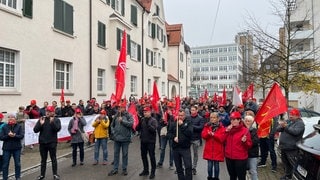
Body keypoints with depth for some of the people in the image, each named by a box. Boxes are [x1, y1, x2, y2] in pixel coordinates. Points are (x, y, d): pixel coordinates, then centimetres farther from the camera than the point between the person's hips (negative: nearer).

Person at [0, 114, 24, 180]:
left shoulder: (19, 126, -1)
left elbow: (22, 135, -9)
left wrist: (14, 136, -25)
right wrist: (8, 135, -21)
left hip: (17, 148, 0)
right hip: (7, 148, 0)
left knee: (17, 164, 10)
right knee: (5, 164, 8)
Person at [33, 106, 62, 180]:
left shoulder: (56, 120, -2)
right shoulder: (41, 119, 4)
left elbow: (57, 129, -18)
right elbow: (35, 130, -2)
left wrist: (52, 122, -27)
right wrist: (40, 124, -18)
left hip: (52, 143, -2)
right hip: (42, 143, 3)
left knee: (53, 159, 5)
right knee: (43, 160, 14)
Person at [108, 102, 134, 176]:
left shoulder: (129, 115, -5)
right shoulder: (116, 115, 7)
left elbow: (131, 123, -19)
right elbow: (112, 125, 16)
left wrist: (122, 120, -21)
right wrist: (113, 132, 4)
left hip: (125, 138, -4)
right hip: (117, 138, 4)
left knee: (125, 154, 8)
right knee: (116, 154, 10)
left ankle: (124, 169, 20)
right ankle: (115, 169, 21)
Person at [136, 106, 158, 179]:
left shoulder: (153, 120, -9)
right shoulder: (142, 119, 6)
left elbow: (153, 129, -23)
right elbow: (137, 129, 3)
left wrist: (147, 124, -30)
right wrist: (139, 123, -14)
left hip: (151, 141, -6)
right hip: (143, 141, 6)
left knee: (152, 156, 2)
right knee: (143, 156, 15)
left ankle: (153, 172, 13)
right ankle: (145, 170, 30)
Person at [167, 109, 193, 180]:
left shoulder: (188, 122, -3)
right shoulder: (174, 122, 5)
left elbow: (190, 133, -16)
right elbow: (169, 132, 8)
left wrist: (182, 125, -17)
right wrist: (173, 137, -10)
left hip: (185, 148, -3)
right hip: (175, 148, 3)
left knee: (188, 166, -7)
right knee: (178, 167, 13)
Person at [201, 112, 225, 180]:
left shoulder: (221, 127, -3)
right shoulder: (207, 126, 5)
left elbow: (222, 137, -14)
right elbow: (203, 135, -3)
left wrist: (213, 134, -21)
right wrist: (208, 134, -21)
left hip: (218, 150, -2)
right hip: (209, 150, 2)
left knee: (216, 165, 7)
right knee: (210, 165, 6)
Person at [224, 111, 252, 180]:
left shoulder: (245, 130, -9)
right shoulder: (228, 129, 6)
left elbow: (249, 145, -7)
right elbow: (223, 141, 0)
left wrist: (244, 141, -27)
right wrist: (226, 131, -9)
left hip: (240, 158, -5)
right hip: (229, 157, 5)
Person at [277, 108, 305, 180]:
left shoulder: (300, 123, -6)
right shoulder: (288, 121, 15)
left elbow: (295, 132, -24)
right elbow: (278, 129, 7)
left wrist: (286, 126, -24)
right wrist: (281, 126, -14)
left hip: (292, 148, -8)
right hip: (283, 147, 8)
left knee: (294, 164, -6)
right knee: (286, 163, 19)